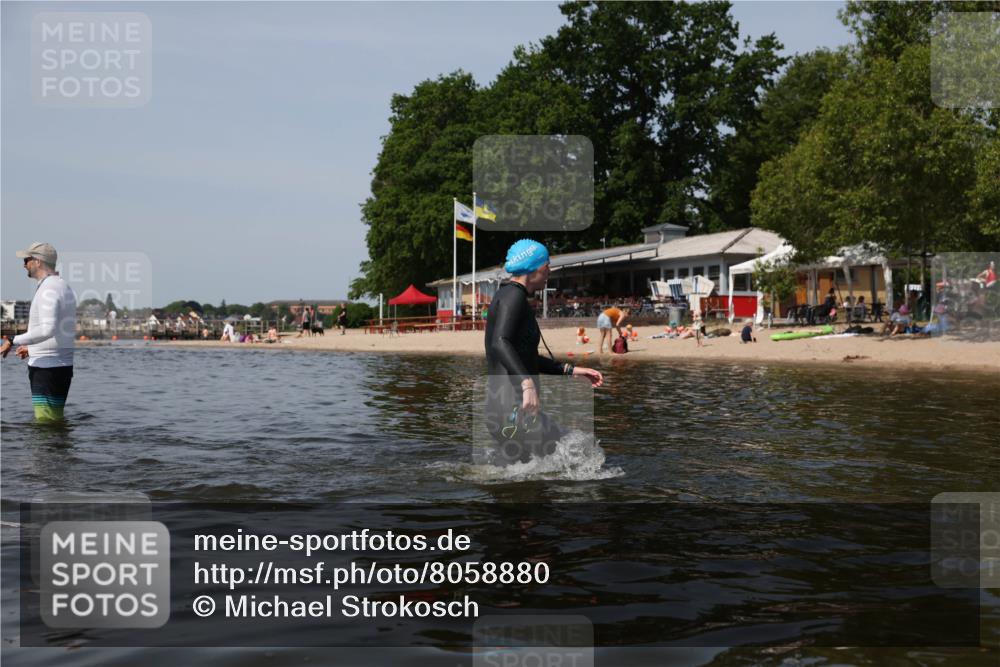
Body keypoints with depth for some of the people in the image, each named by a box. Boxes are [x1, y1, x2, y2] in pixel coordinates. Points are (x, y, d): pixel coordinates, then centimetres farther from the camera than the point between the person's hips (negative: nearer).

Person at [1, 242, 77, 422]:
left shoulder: (48, 288, -15)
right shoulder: (64, 287, 17)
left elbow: (47, 329, -28)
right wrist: (31, 348, 27)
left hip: (46, 367, -10)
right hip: (62, 365, 10)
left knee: (46, 422, -8)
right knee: (56, 420, 13)